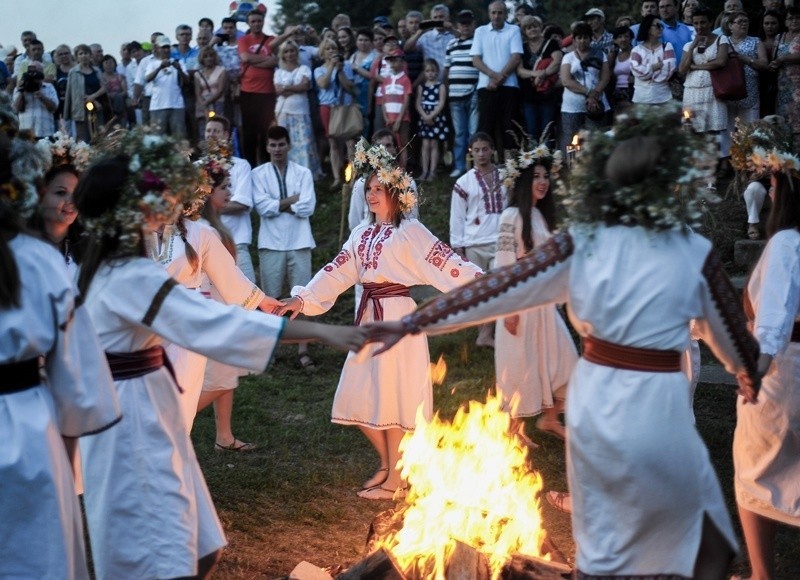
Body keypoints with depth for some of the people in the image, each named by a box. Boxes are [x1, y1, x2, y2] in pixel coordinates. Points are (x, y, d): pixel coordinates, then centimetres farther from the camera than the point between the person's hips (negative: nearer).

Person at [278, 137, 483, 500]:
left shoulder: (409, 232, -7)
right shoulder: (362, 234, 13)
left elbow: (444, 261, -16)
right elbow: (336, 272, 11)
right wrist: (303, 298, 3)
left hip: (397, 319, -7)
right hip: (368, 319, 7)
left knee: (392, 400, -1)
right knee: (359, 398, 11)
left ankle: (395, 481, 13)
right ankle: (387, 463, 32)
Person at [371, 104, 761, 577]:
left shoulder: (580, 244, -4)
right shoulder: (696, 255, -9)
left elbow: (497, 289, -5)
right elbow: (732, 337, 5)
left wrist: (412, 323, 1)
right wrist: (751, 378, 28)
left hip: (594, 402, 4)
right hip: (657, 409, -4)